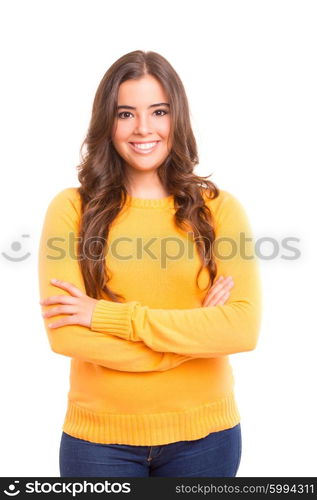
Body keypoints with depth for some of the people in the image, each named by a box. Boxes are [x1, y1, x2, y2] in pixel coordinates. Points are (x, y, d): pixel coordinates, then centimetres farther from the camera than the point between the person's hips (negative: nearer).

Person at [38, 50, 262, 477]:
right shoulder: (72, 208, -6)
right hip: (99, 435, -1)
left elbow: (245, 328, -14)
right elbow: (64, 334, -14)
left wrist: (109, 315, -18)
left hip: (204, 433, 1)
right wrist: (196, 332, -15)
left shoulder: (218, 207, -4)